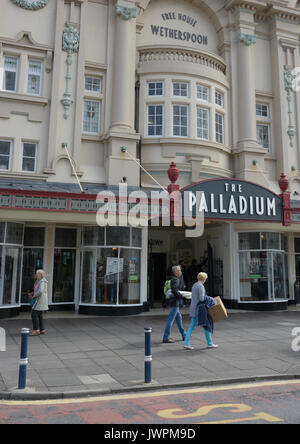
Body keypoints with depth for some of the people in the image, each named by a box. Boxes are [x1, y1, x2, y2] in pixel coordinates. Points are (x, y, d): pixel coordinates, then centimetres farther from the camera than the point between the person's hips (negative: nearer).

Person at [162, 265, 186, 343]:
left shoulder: (169, 279, 13)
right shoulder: (175, 280, -14)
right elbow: (174, 290, -28)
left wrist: (164, 303, 17)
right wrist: (181, 295, -14)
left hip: (171, 301, 10)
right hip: (175, 302, -10)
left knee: (179, 318, 19)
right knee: (171, 319, -6)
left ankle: (184, 335, 30)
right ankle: (165, 338, -2)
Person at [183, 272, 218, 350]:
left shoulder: (194, 285, 13)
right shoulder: (201, 286, -15)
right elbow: (202, 298, -20)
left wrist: (206, 298, 17)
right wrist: (209, 298, -2)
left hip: (193, 308, 9)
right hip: (200, 309, -9)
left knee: (192, 326, 6)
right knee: (206, 325, 5)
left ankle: (186, 343, 0)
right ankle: (210, 343, 15)